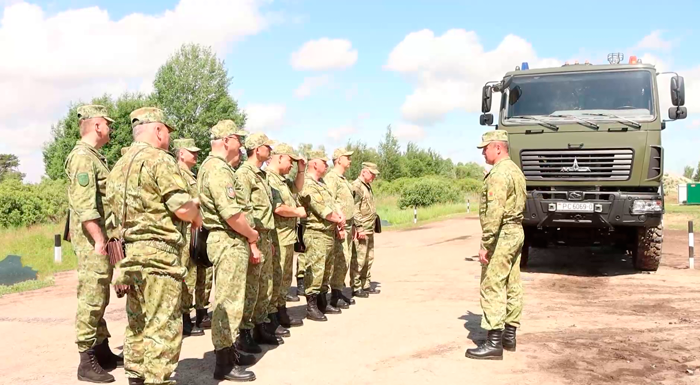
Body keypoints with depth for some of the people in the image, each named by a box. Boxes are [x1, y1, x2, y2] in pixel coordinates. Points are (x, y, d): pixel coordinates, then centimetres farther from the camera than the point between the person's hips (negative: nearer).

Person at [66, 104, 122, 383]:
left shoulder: (94, 156, 17)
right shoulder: (83, 156, -15)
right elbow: (84, 206, -22)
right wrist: (100, 240, -22)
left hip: (101, 237, 10)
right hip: (92, 240, -10)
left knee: (100, 298, 15)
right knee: (91, 300, -5)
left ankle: (103, 352, 25)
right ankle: (87, 362, 2)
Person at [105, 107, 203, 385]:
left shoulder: (119, 166, 17)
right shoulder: (159, 159, -11)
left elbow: (114, 207, 18)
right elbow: (182, 207, -18)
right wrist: (196, 215, 2)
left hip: (129, 253, 9)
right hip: (157, 253, -9)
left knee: (138, 324, 17)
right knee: (162, 327, -4)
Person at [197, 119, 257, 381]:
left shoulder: (220, 167, 18)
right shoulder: (218, 169, -16)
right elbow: (232, 214, -24)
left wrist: (249, 242, 15)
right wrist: (252, 236, -7)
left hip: (234, 242, 11)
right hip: (228, 242, -11)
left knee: (231, 300, 18)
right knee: (228, 302, -5)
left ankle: (229, 350, 30)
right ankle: (224, 364, 3)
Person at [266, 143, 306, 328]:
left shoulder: (282, 179, 16)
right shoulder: (268, 178, -17)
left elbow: (297, 187, 33)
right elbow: (277, 208, -25)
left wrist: (301, 170, 17)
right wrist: (298, 212, -9)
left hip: (288, 236, 11)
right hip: (277, 237, -11)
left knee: (285, 278, 18)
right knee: (275, 277, -4)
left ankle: (282, 311, 28)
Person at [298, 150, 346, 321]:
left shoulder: (321, 183, 17)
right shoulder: (307, 185, -16)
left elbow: (332, 203, 16)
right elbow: (323, 210, -20)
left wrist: (340, 221, 1)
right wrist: (339, 220, -6)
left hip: (329, 233, 10)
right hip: (316, 234, -10)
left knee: (326, 270, 16)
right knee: (315, 271, -6)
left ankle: (322, 303, 26)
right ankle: (311, 307, 1)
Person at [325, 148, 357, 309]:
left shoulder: (344, 180, 20)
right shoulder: (331, 178, -11)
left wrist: (352, 226, 21)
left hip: (347, 225, 10)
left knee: (345, 260, 12)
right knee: (339, 261, -8)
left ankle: (339, 292, 21)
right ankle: (335, 296, -1)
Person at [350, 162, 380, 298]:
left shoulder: (368, 186, 17)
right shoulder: (356, 186, -14)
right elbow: (354, 210, -21)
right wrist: (359, 228, -22)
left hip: (370, 230, 10)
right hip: (361, 231, -10)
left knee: (368, 259, 15)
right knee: (358, 260, -4)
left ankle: (366, 285, 24)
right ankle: (356, 288, 3)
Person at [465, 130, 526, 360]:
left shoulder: (499, 173, -17)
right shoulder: (515, 170, 16)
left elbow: (495, 212, -24)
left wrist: (485, 244, -22)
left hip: (502, 235, -10)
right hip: (516, 232, 11)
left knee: (492, 288, -7)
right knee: (512, 286, 13)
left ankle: (494, 343, -6)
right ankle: (509, 336, 21)